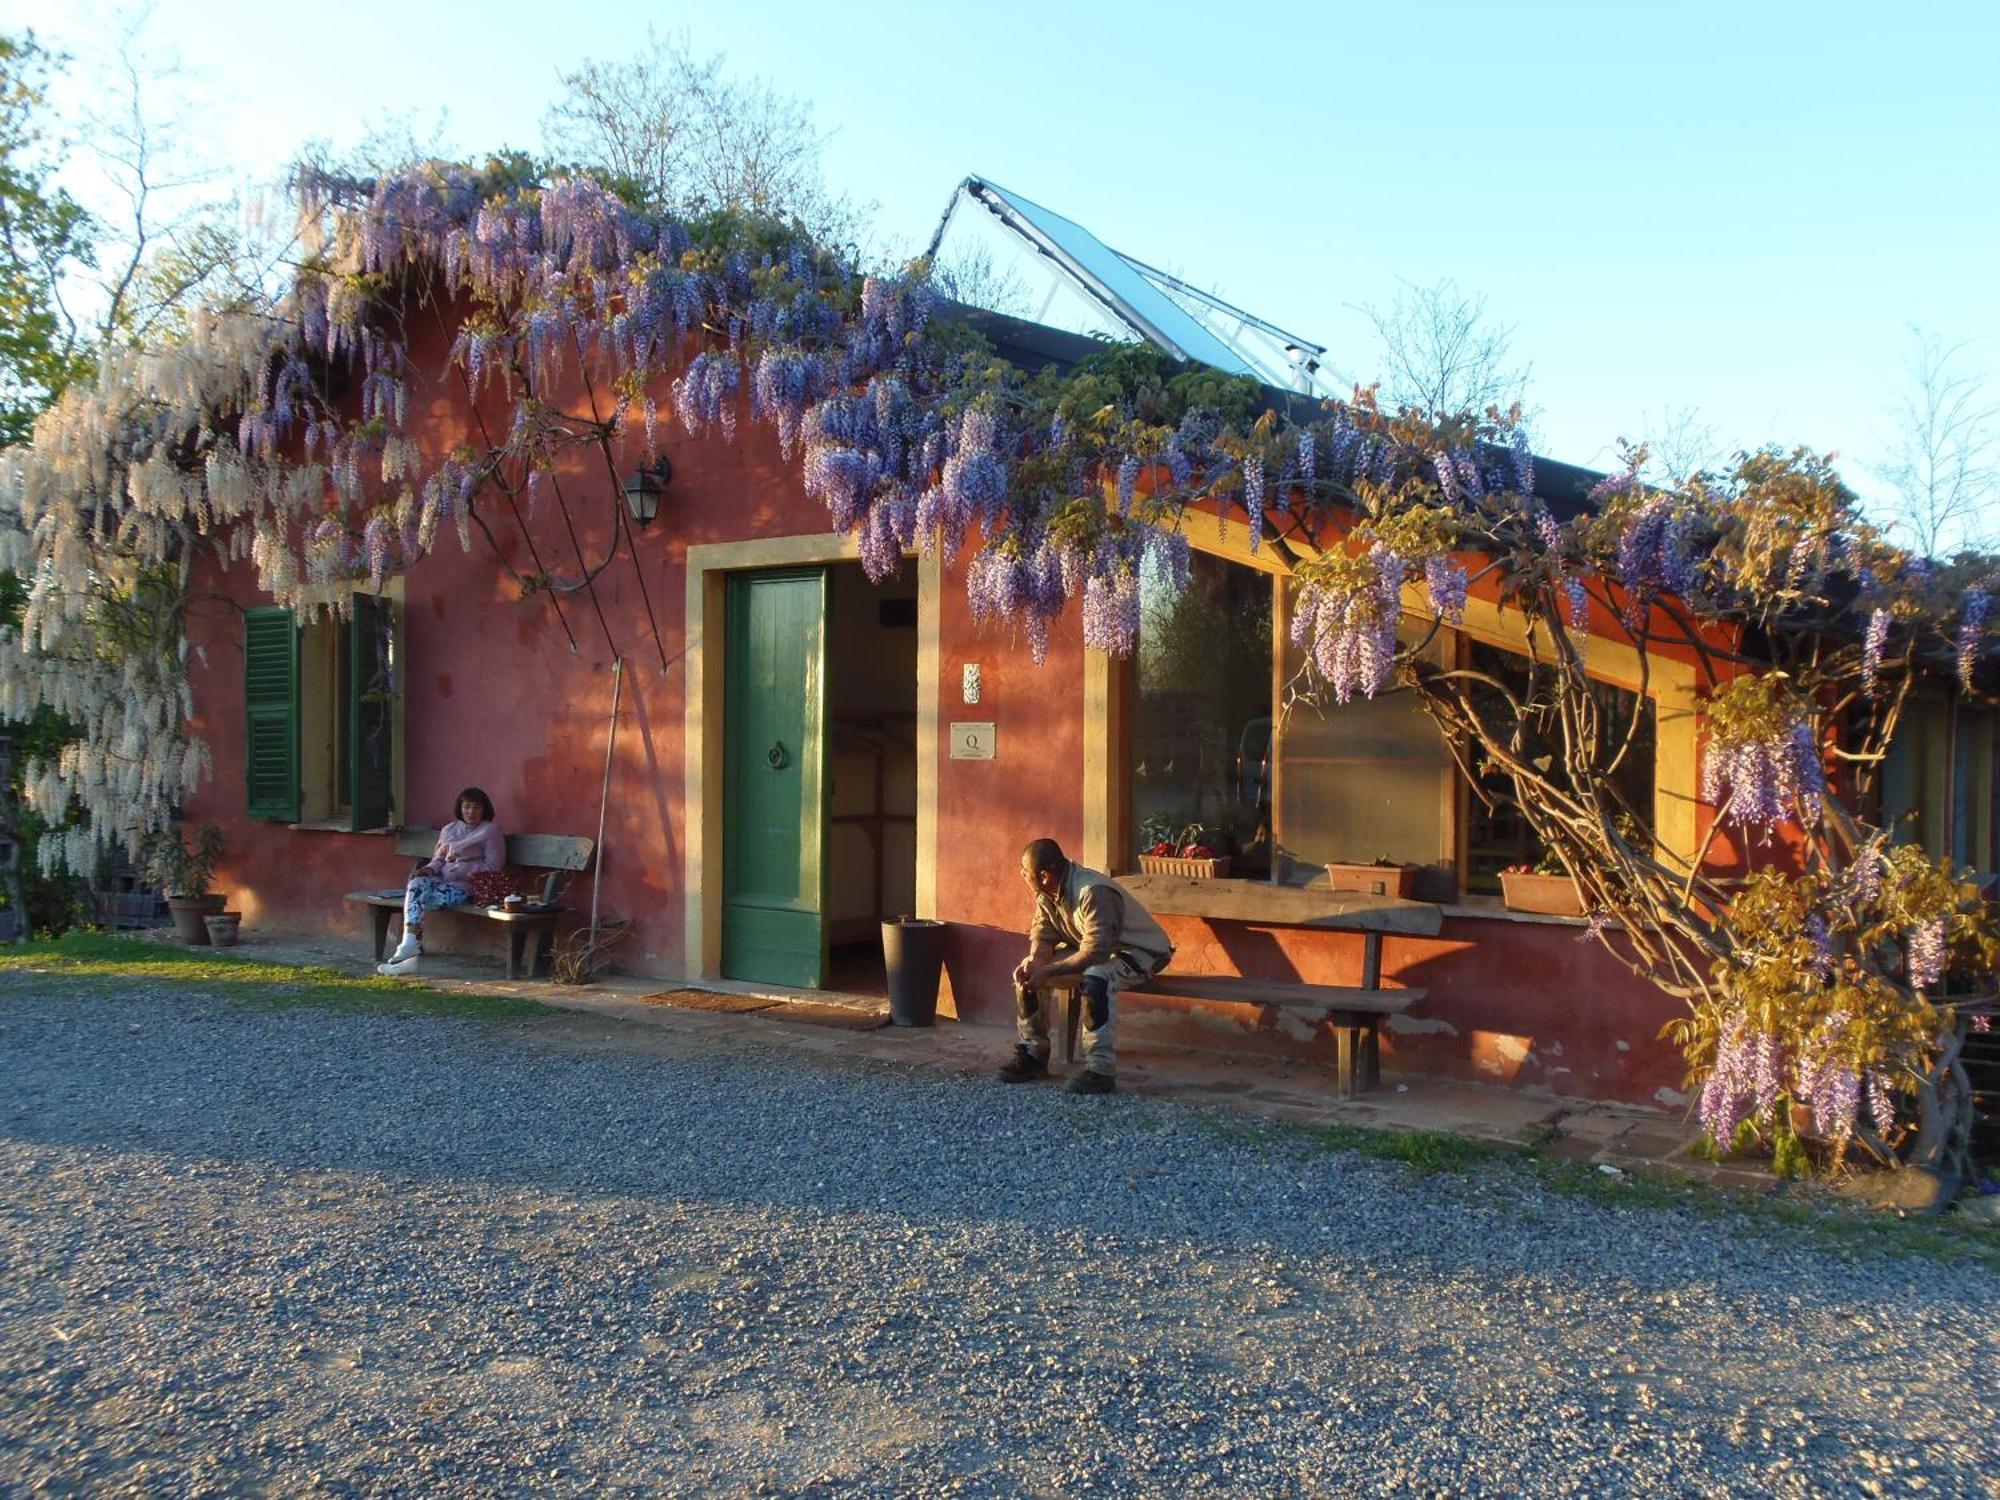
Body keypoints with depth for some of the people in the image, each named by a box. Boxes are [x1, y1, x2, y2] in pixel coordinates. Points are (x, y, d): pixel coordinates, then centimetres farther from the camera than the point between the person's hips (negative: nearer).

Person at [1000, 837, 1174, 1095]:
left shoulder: (1093, 892, -34)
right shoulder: (1046, 892, -7)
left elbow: (1095, 952, -37)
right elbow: (1043, 933, 0)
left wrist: (1047, 972, -34)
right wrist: (1035, 962, -22)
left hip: (1140, 951, -8)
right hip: (1091, 946, 9)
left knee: (1094, 980, -38)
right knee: (1027, 971, -4)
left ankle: (1100, 1070, -31)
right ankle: (1033, 1053, 6)